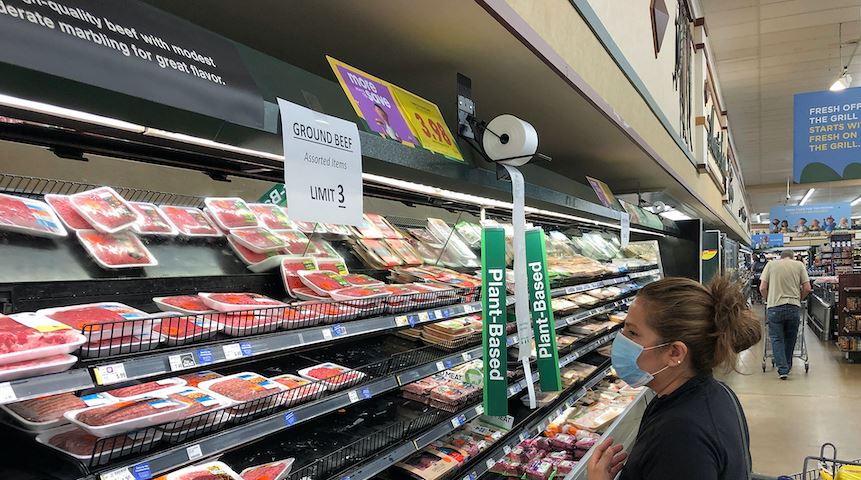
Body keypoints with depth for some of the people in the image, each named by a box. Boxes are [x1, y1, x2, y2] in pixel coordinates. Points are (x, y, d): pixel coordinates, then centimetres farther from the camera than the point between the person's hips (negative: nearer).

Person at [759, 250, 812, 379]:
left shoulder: (771, 264, 6)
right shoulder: (799, 265, 8)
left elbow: (762, 288, 1)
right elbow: (807, 288, 4)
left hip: (774, 307, -1)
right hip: (794, 307, 2)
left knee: (776, 338, 6)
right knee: (790, 338, 17)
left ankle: (782, 369, 0)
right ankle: (787, 366, 28)